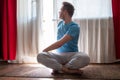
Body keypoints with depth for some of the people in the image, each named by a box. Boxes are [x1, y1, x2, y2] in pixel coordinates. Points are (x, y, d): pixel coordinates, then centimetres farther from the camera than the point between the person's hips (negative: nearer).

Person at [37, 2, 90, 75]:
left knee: (85, 58, -39)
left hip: (72, 55, -4)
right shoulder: (60, 24, 12)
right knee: (40, 56, -26)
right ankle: (70, 70, -23)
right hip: (59, 55, 4)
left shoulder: (74, 27, -10)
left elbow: (60, 43, -17)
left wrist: (45, 50, -10)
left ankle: (59, 68, -20)